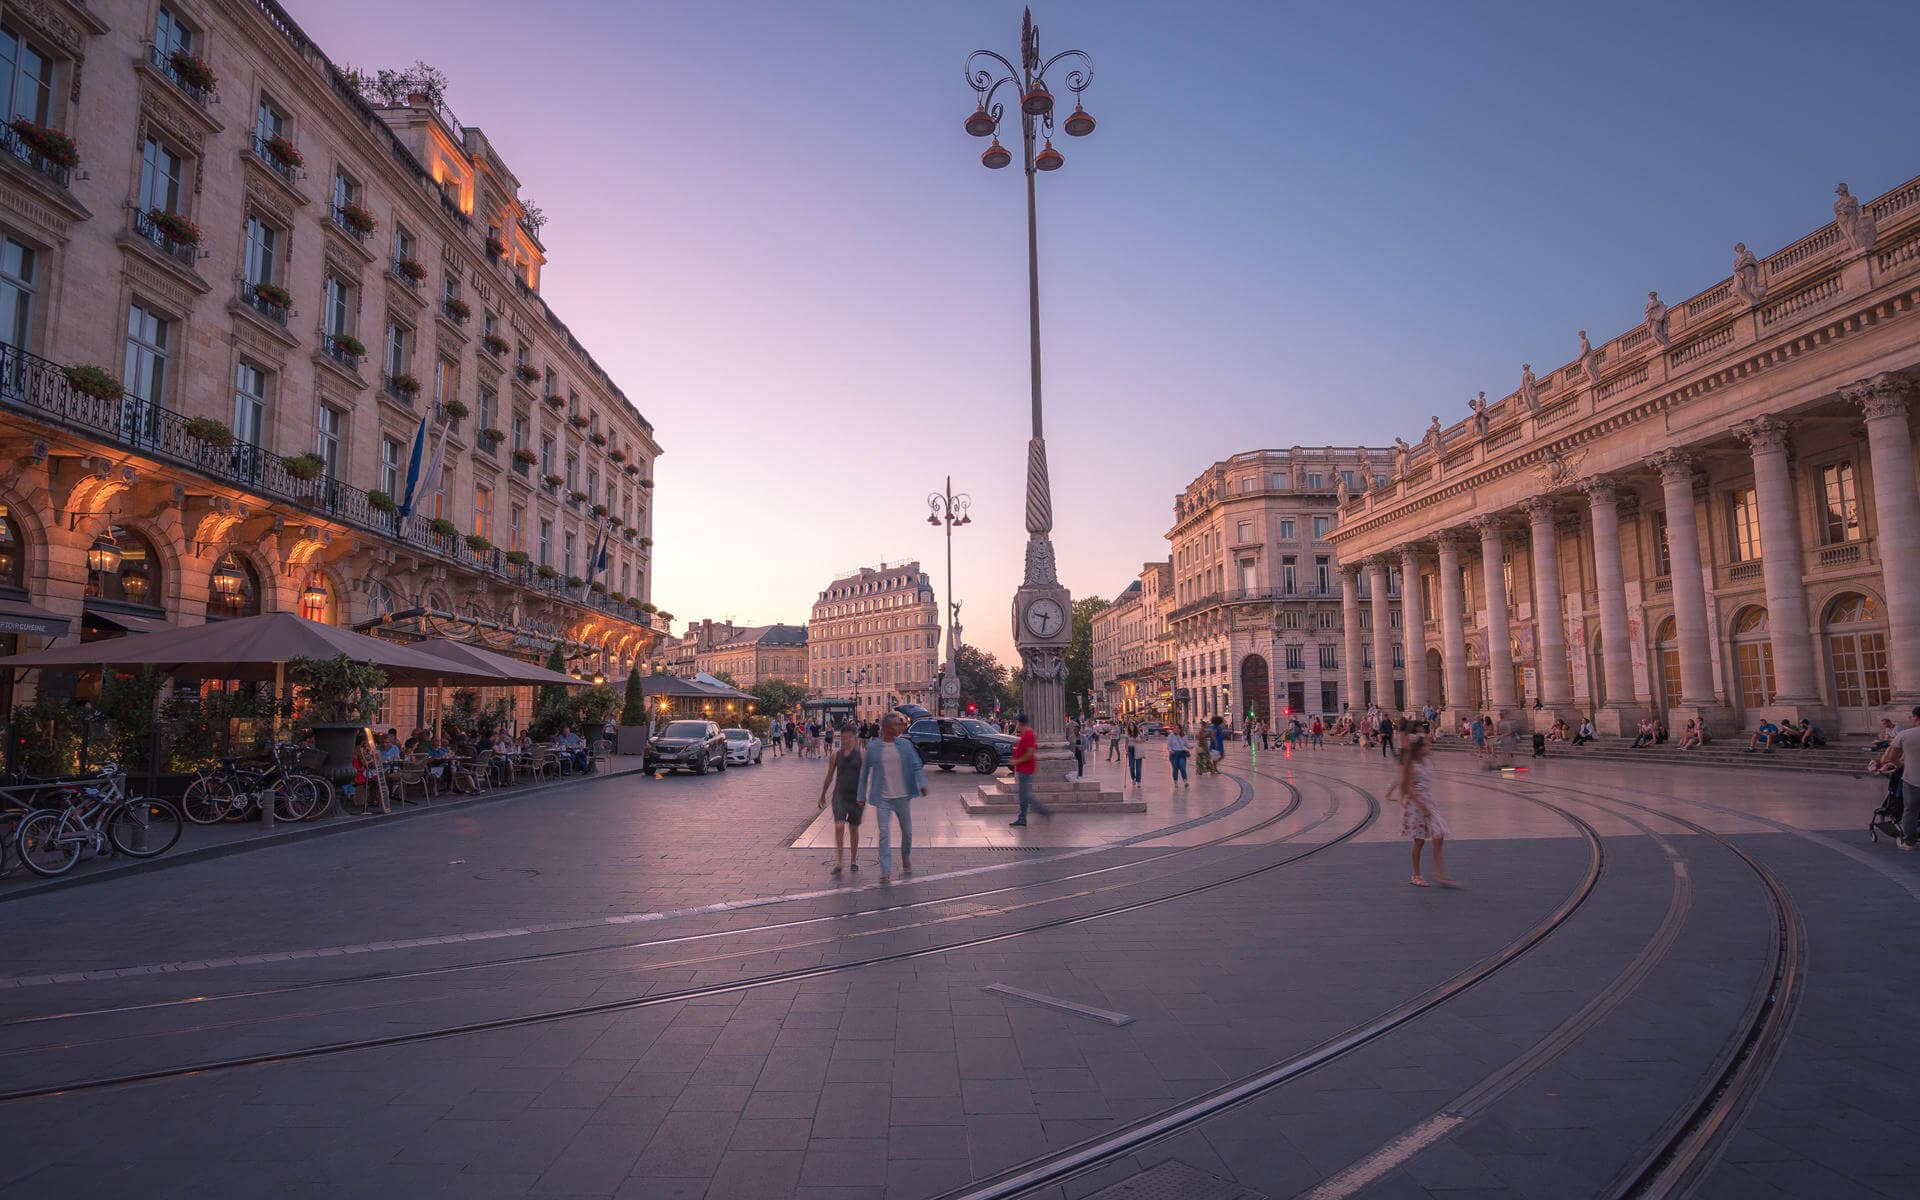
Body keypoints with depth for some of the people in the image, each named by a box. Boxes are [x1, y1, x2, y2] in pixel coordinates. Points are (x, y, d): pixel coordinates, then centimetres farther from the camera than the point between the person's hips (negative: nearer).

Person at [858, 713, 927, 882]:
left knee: (907, 832, 14)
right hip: (883, 798, -2)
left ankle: (906, 860, 39)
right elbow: (865, 771, 5)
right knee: (884, 833, -9)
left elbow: (917, 766, 1)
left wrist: (922, 783, -17)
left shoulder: (905, 745, 0)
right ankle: (886, 871, -7)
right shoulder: (873, 747, -3)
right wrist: (861, 796, 4)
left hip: (903, 796, 2)